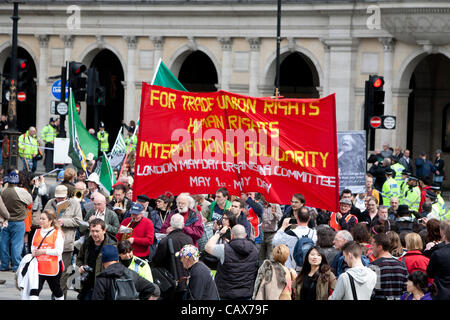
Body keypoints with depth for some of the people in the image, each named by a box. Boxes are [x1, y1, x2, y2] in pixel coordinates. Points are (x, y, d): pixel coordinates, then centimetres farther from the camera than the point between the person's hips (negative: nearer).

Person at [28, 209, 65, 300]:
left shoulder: (58, 233, -6)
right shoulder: (37, 232, 11)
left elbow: (59, 251, -13)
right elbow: (33, 246, 18)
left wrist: (43, 251, -18)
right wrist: (33, 251, -6)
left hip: (53, 268, -3)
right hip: (39, 267, 4)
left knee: (56, 291, 15)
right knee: (34, 291, -11)